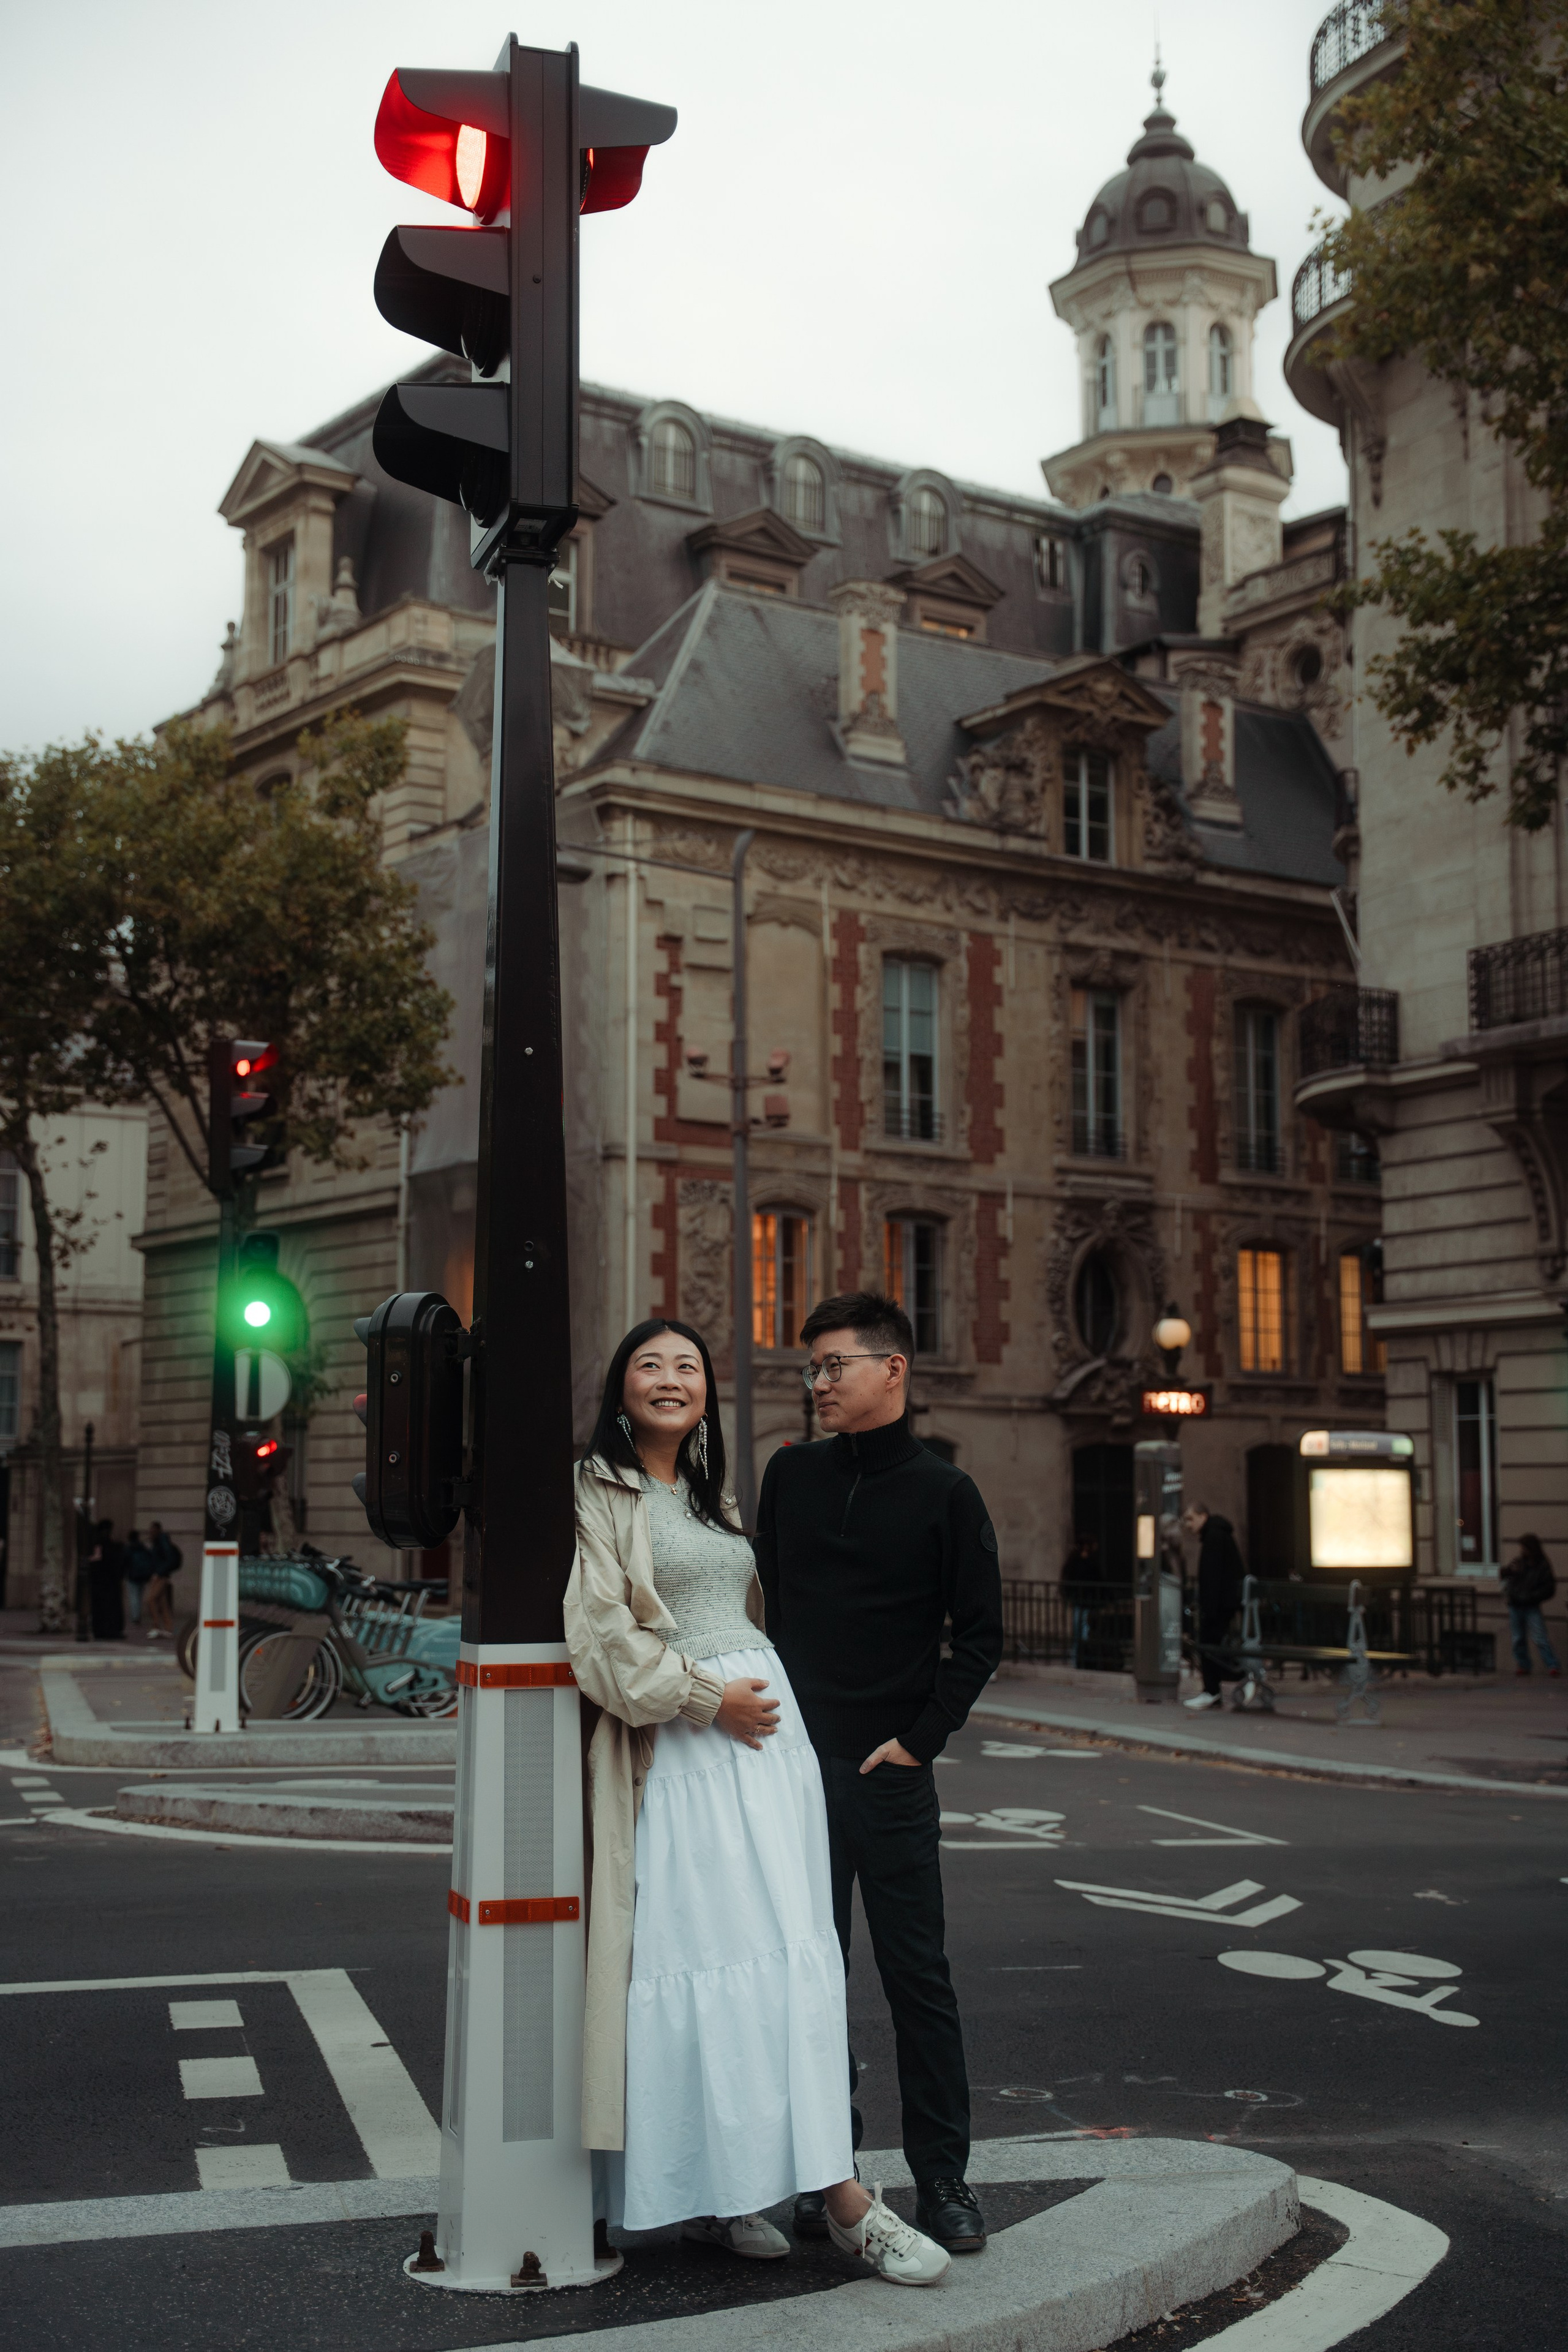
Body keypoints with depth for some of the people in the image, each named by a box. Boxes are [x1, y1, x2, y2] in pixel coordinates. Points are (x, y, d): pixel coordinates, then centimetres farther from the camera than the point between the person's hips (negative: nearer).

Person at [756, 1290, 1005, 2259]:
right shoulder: (792, 1474, 8)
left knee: (919, 1975, 2)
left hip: (890, 1770, -3)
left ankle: (943, 2178, 10)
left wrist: (920, 1739, -7)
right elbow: (766, 1605, 14)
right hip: (795, 1757, 3)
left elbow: (980, 1635, 0)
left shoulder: (944, 1492, -1)